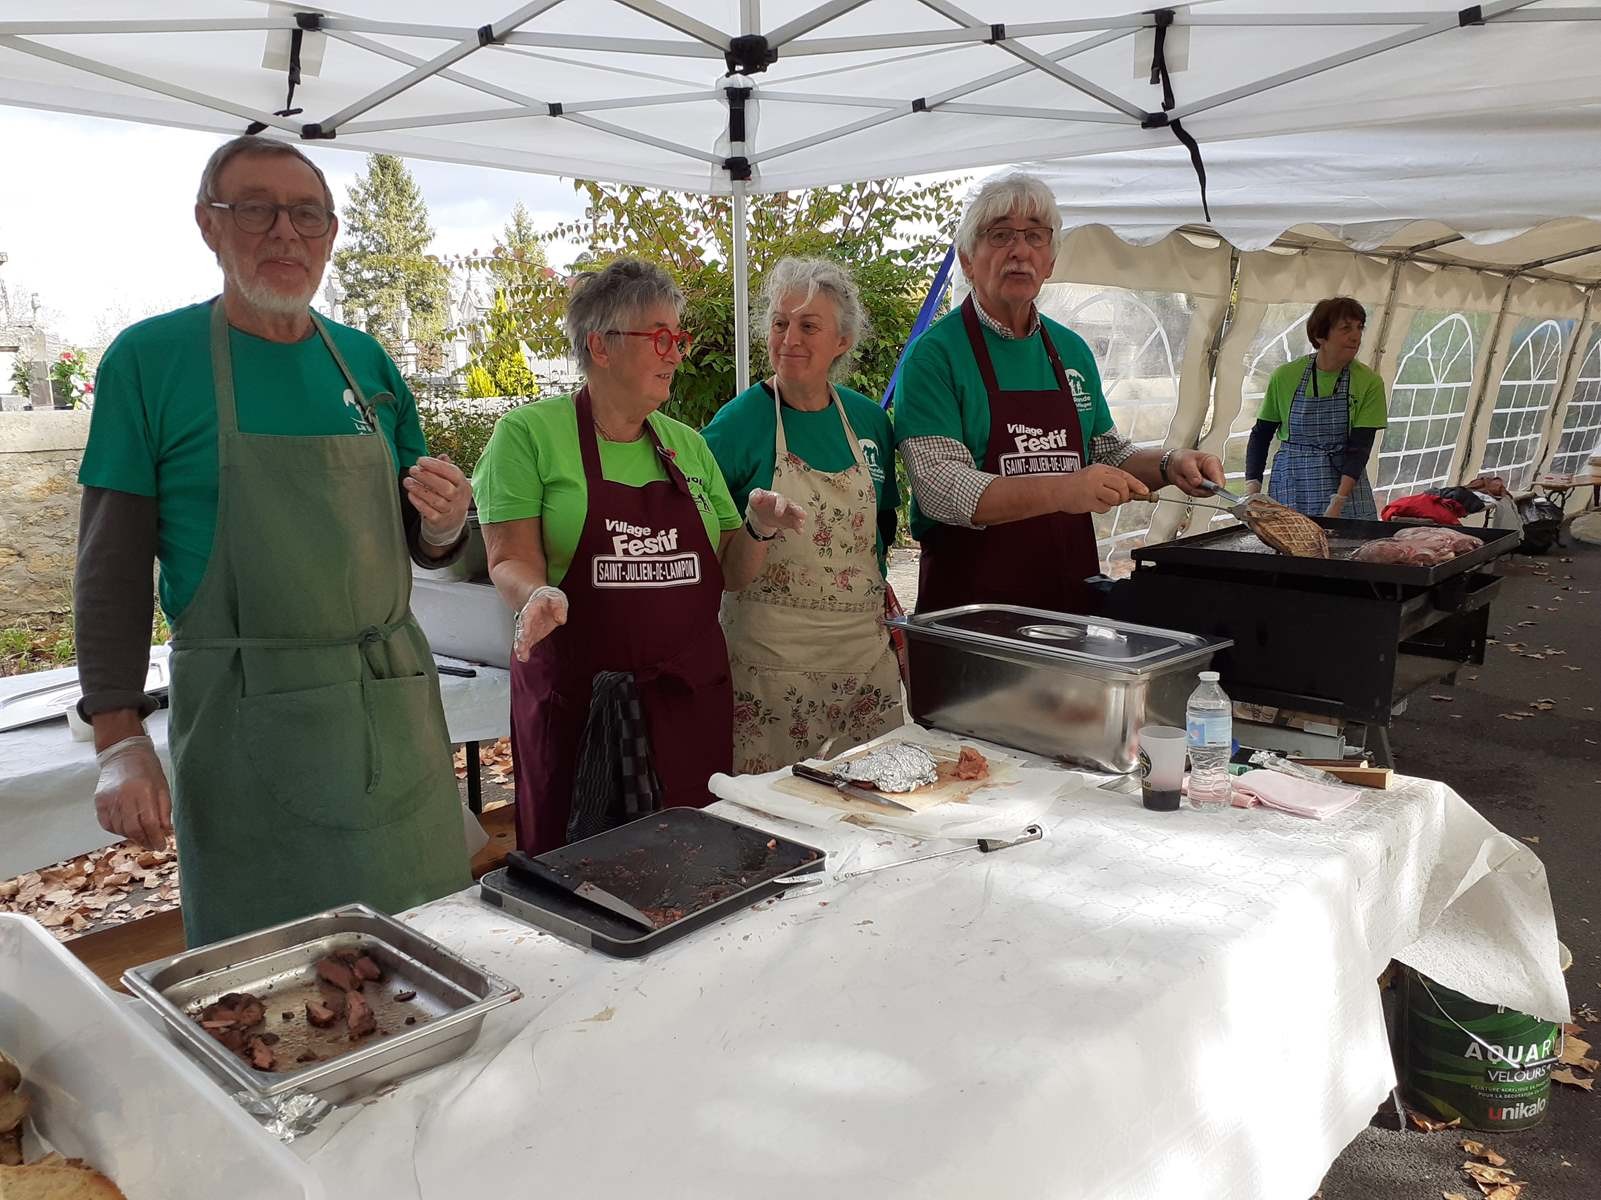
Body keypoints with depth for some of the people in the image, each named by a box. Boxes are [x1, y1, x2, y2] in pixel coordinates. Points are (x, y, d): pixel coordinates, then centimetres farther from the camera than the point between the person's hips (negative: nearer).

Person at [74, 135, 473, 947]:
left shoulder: (366, 361, 8)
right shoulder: (149, 359, -3)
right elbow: (112, 566, -5)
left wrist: (444, 523, -8)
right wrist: (119, 740, -12)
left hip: (396, 711, 4)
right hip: (249, 723, -4)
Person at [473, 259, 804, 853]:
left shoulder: (687, 444, 14)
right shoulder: (529, 432, -1)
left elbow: (729, 574, 15)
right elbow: (511, 561, -6)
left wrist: (758, 530, -5)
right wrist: (538, 595, -27)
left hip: (691, 697, 4)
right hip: (578, 703, -4)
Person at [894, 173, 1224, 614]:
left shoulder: (1072, 350, 10)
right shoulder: (934, 354, -9)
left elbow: (1108, 451, 20)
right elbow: (940, 486, -20)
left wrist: (1167, 465, 0)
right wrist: (1061, 490, -30)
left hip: (1073, 593, 6)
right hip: (969, 599, -5)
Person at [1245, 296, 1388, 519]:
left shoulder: (1369, 382, -3)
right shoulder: (1285, 376, -2)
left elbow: (1359, 447, -9)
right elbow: (1261, 434, 7)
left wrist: (1338, 502, -21)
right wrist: (1252, 486, -6)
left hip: (1345, 484, 0)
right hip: (1290, 488, 0)